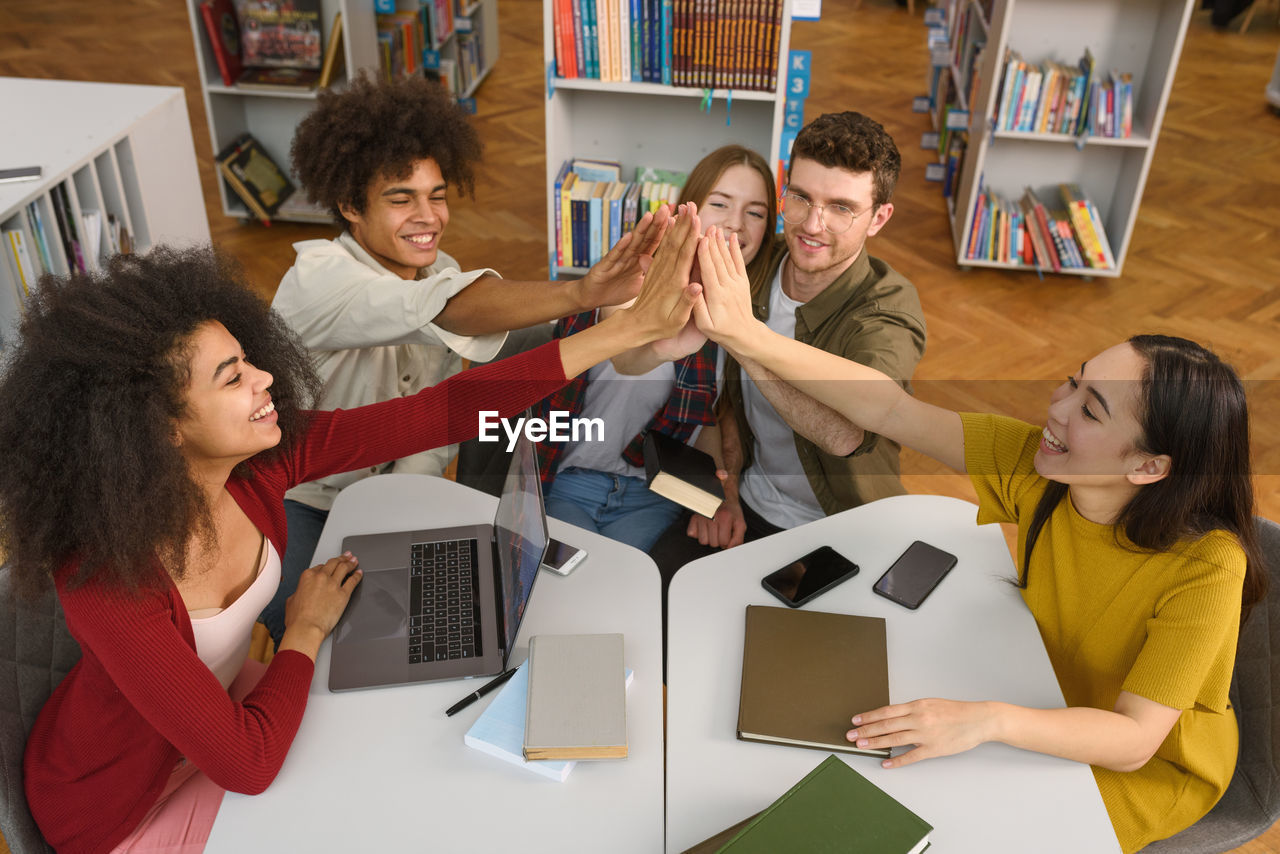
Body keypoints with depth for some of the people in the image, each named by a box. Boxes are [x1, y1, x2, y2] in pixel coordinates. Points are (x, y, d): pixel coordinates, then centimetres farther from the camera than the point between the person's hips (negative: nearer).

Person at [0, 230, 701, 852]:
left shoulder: (262, 456, -20)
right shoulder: (107, 573, -37)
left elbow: (445, 411, -24)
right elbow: (247, 763, -34)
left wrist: (632, 326, -27)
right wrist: (306, 629, -19)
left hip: (219, 702, 5)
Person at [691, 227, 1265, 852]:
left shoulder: (1208, 567, -33)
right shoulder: (1030, 462, -21)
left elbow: (1133, 739, -33)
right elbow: (889, 409, -23)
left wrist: (989, 720, -50)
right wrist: (748, 337, -31)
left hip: (1156, 765, -4)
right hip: (1055, 713, 4)